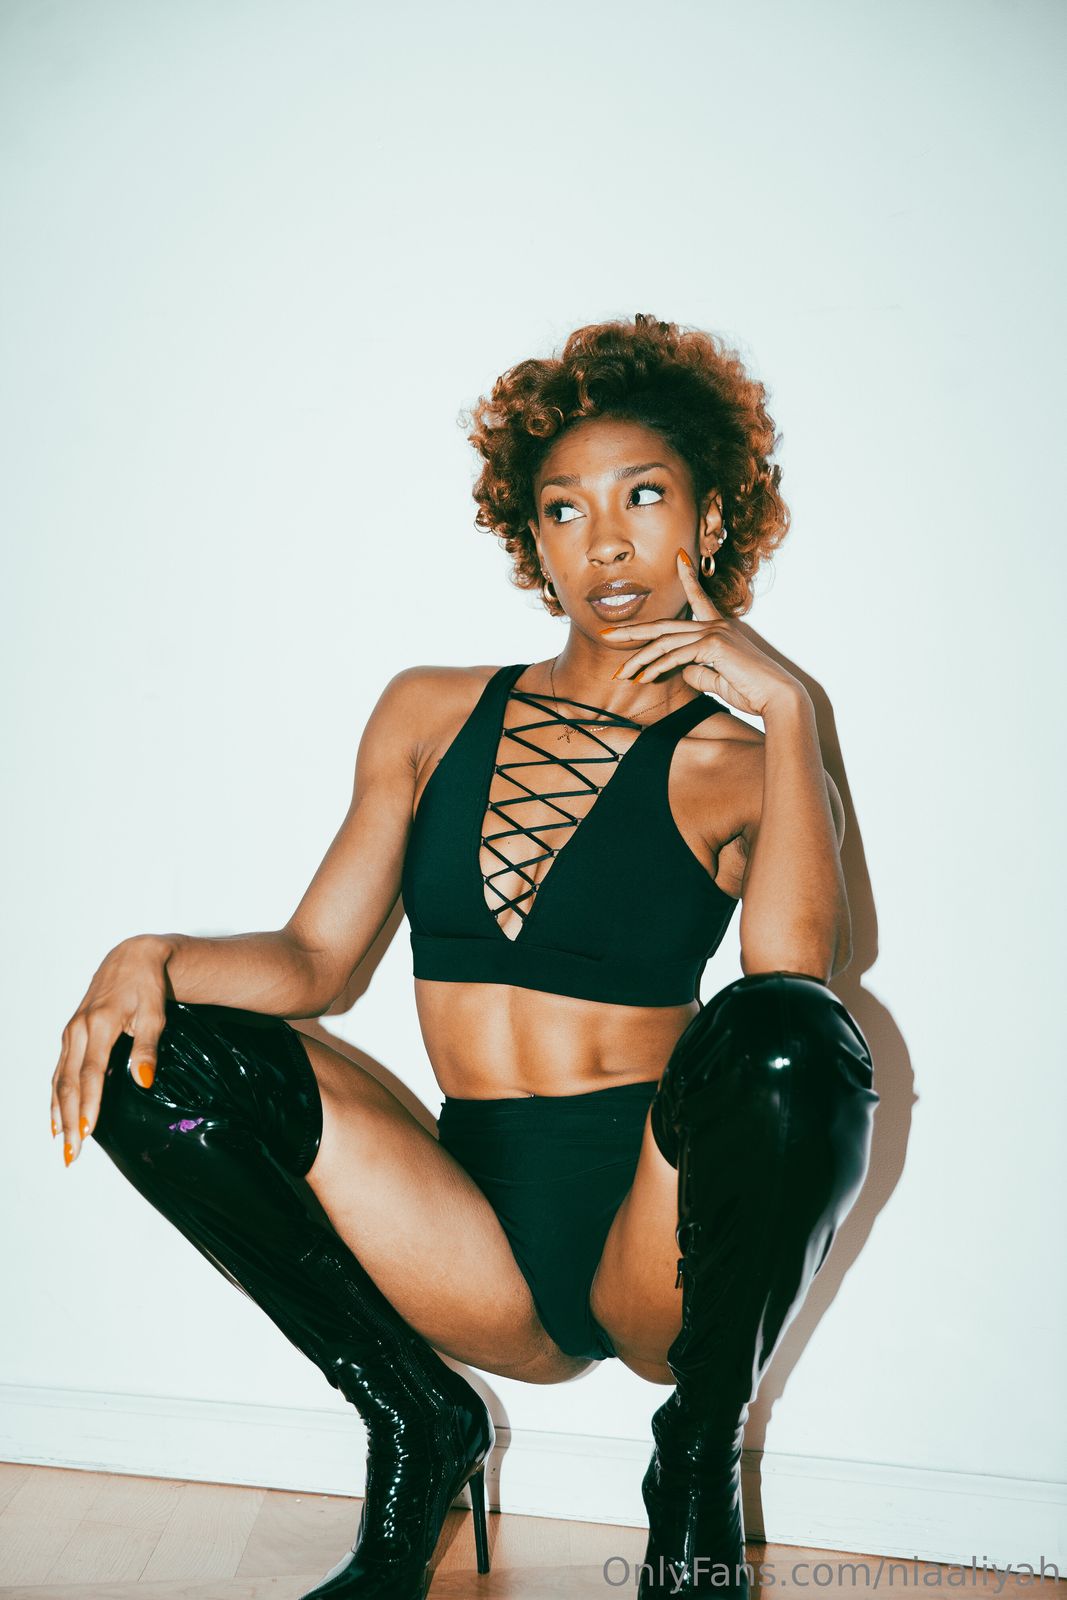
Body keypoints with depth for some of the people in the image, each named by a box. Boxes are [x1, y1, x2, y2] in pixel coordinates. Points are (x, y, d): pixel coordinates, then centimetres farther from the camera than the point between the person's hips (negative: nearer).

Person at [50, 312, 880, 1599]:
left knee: (781, 1035, -33)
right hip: (480, 1244, 3)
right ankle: (420, 1430, 5)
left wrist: (784, 710, -16)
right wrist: (149, 959, -12)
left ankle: (699, 1468, -3)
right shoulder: (434, 712, 12)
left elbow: (798, 972, -18)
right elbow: (314, 957, 7)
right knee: (154, 1057, -16)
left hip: (660, 1235, -2)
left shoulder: (740, 763, 2)